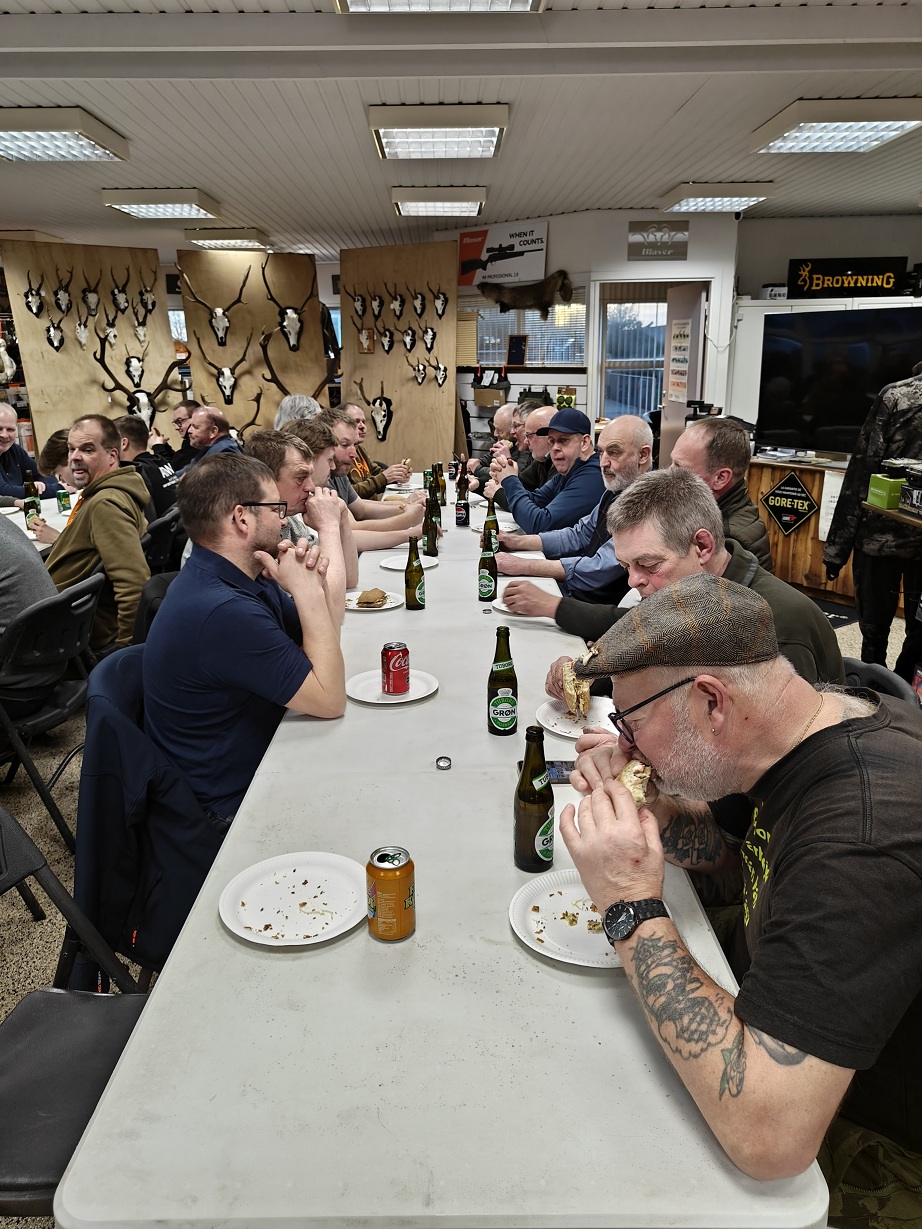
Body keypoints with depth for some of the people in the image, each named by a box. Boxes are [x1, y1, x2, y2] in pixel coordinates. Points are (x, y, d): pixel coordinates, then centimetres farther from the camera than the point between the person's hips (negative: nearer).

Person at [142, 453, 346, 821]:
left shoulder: (243, 580, 1)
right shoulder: (223, 611, -30)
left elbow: (322, 642, 8)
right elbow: (330, 700, -25)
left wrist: (310, 586, -11)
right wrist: (307, 591, -22)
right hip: (231, 804, -9)